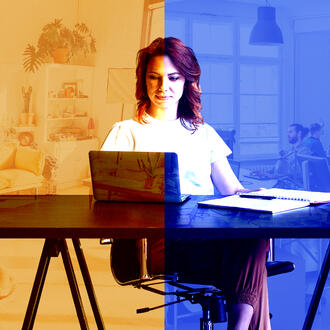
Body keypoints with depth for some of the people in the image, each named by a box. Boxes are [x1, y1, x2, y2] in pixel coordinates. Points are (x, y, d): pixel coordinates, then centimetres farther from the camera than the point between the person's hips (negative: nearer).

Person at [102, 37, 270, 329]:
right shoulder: (127, 132, 15)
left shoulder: (203, 133, 26)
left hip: (210, 233, 4)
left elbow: (233, 190, 19)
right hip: (158, 239, -4)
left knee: (253, 234, -33)